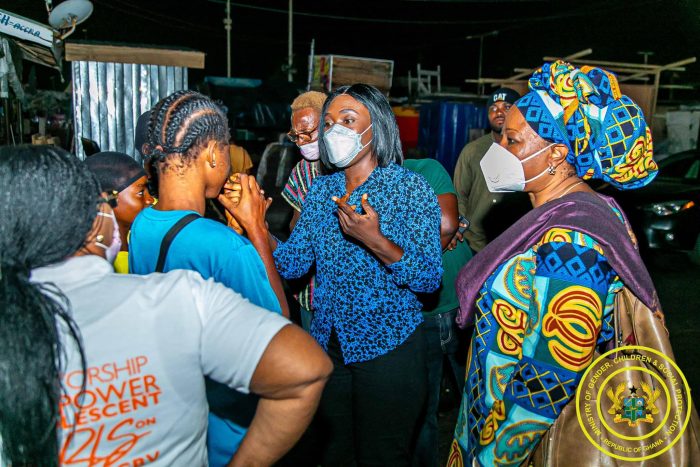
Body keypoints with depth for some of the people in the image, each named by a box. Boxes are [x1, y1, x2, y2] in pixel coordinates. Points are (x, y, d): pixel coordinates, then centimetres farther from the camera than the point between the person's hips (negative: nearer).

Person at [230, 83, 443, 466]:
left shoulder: (409, 187, -12)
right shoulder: (321, 189, 4)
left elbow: (430, 278, -19)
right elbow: (294, 263, -1)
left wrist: (376, 242, -34)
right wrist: (258, 227, -17)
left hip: (388, 348, -5)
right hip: (328, 343, 6)